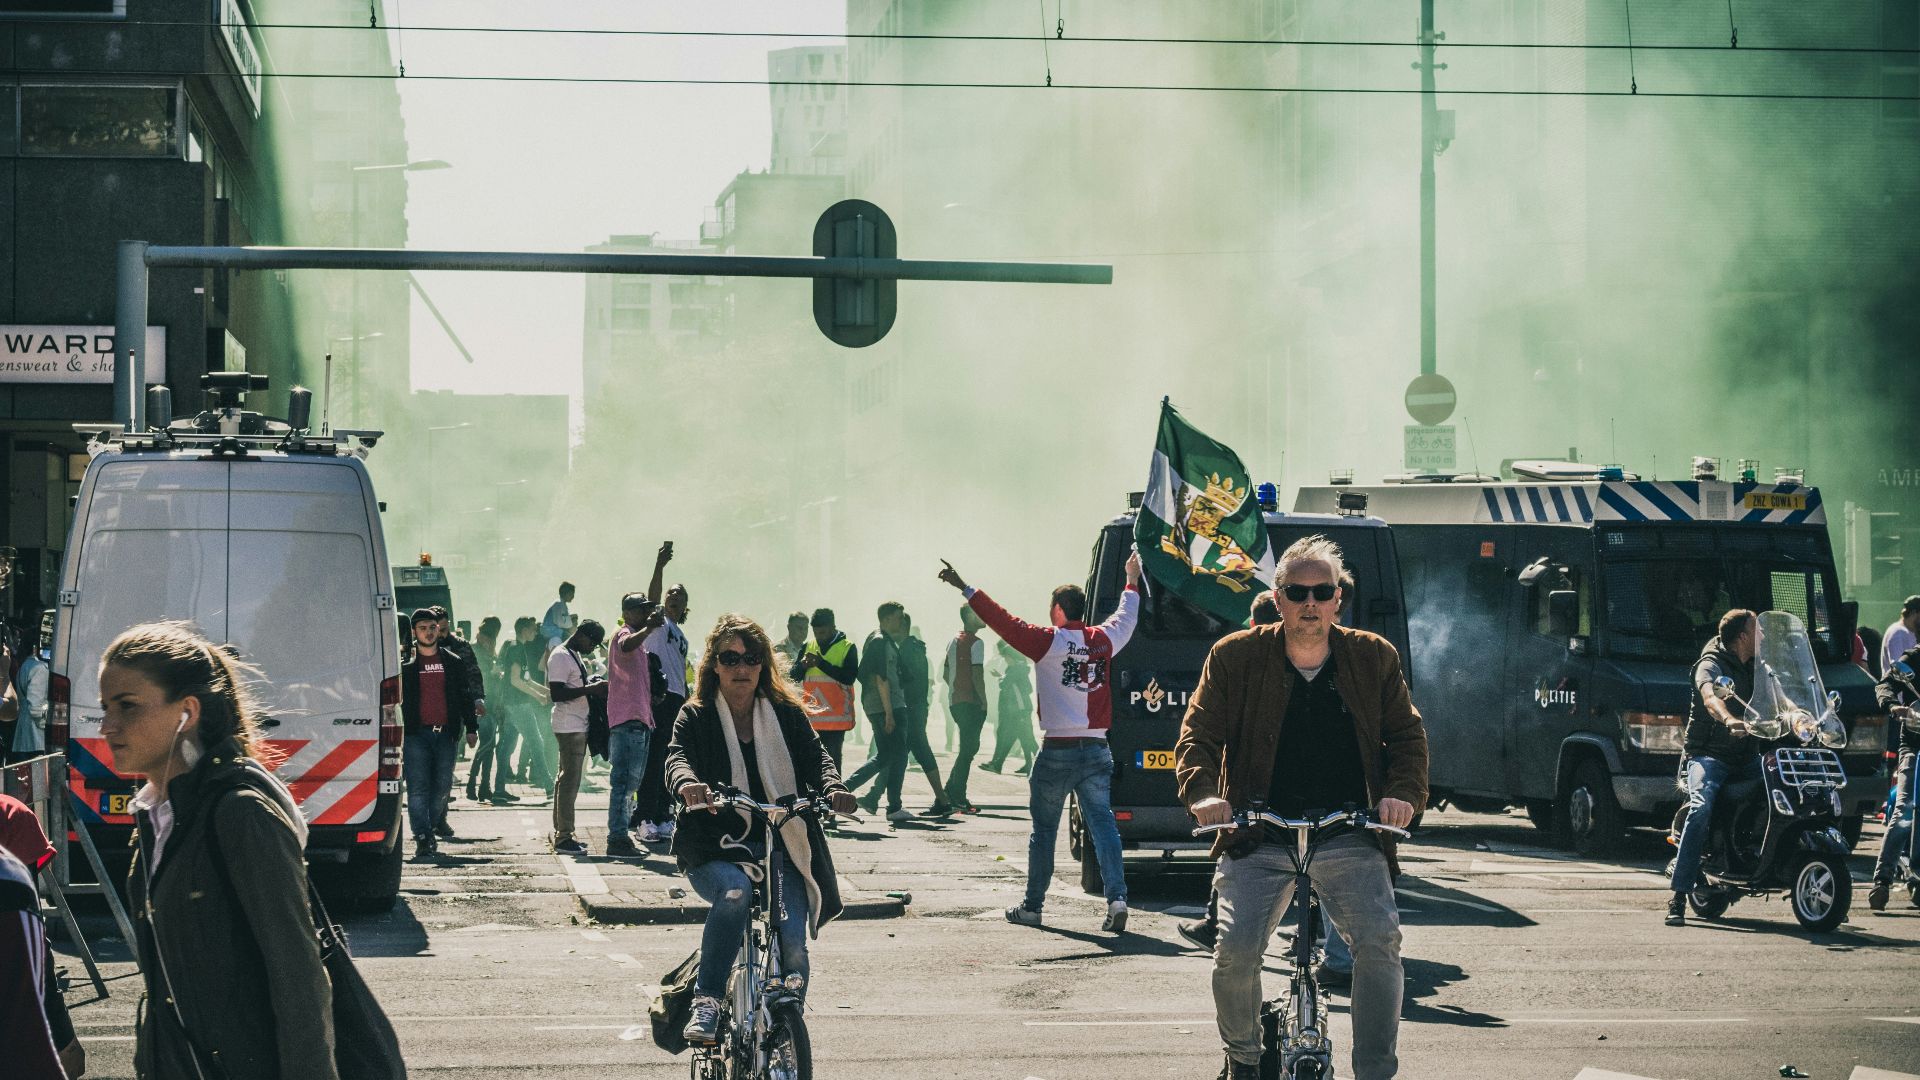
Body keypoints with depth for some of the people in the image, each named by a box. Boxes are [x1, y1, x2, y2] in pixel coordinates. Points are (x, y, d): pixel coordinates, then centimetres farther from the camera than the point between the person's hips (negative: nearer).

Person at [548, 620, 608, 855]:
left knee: (568, 780, 12)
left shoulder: (576, 656, 18)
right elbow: (556, 694, -21)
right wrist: (590, 689, -22)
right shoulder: (560, 657, -13)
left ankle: (561, 833, 17)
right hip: (568, 726, -11)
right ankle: (563, 838, -11)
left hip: (578, 725, 11)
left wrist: (594, 686, 10)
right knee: (569, 780, -11)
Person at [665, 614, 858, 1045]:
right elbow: (677, 757, -12)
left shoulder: (788, 715, 13)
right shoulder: (696, 718, 7)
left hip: (778, 847, 2)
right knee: (735, 890, -36)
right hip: (714, 851, -2)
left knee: (793, 945, -17)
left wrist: (832, 788, -25)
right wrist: (687, 784, -37)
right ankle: (706, 1001, -26)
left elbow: (815, 756, -1)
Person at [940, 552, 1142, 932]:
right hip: (1096, 750, 3)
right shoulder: (1102, 640, 6)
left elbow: (1003, 621, -10)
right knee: (1103, 823, 1)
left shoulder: (1049, 642, -8)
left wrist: (966, 590, -5)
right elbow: (1126, 618, 26)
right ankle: (1116, 897, -15)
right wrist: (1132, 581, 44)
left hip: (1057, 751, -3)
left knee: (1043, 830, 7)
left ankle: (1032, 906, 14)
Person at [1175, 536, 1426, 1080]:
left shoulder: (1374, 657, 6)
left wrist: (1403, 792, -9)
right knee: (1236, 950, -18)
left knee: (1380, 940, -22)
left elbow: (1407, 734, 11)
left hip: (1350, 837, 1)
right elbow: (1198, 734, 1)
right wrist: (1202, 792, -19)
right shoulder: (1236, 657, 2)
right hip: (1259, 839, -1)